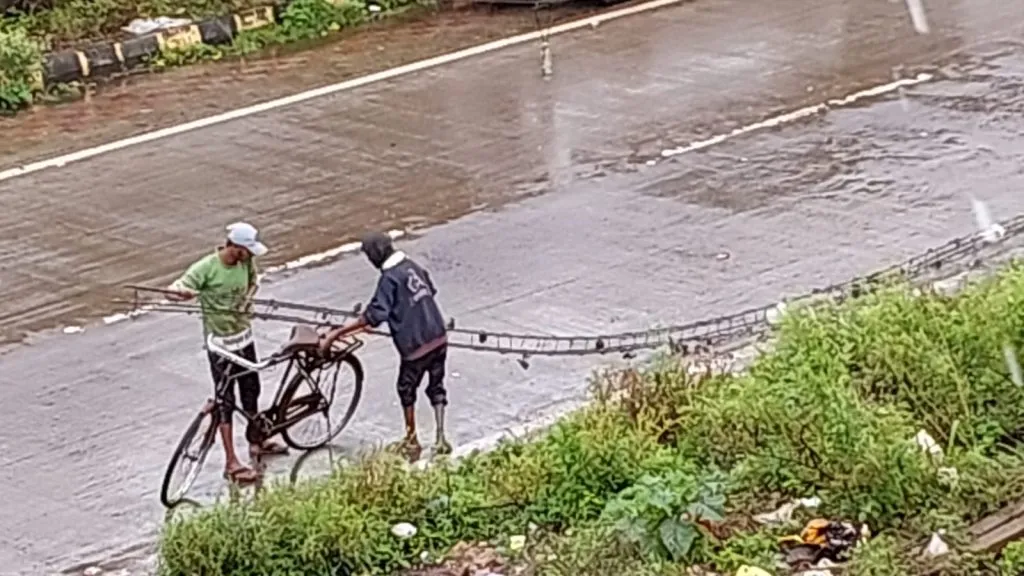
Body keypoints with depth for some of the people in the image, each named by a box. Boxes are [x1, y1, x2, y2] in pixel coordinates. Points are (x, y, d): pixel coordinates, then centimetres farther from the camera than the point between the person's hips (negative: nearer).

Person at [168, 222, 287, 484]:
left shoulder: (246, 262, -5)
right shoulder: (206, 267, -23)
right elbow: (175, 290, -23)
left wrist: (248, 297, -2)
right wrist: (184, 292, -46)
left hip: (244, 335, 7)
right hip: (220, 341, -6)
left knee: (251, 390, 20)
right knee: (225, 400, -2)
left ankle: (256, 442, 41)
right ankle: (231, 463, 1)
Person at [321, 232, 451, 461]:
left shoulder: (389, 278, -16)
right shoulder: (413, 266, 6)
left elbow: (374, 315, -24)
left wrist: (336, 333, -25)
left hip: (416, 345, -7)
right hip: (439, 337, 7)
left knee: (407, 390, 14)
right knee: (436, 387, 17)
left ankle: (411, 441, 24)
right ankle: (441, 438, 14)